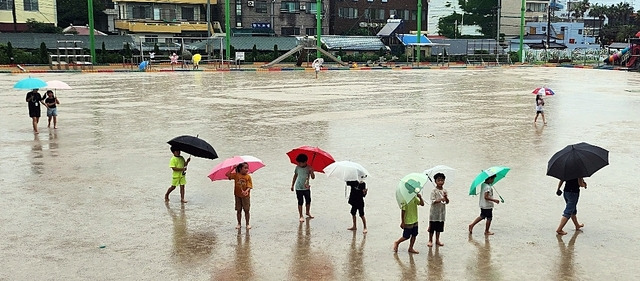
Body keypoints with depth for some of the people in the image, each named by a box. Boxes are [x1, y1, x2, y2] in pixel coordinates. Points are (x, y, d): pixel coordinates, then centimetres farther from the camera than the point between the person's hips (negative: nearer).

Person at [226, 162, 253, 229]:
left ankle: (247, 224, 16)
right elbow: (227, 174, -8)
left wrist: (246, 191, -31)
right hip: (238, 196, 1)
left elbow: (249, 186, -12)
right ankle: (239, 223, 21)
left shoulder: (248, 177, -7)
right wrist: (232, 168, -11)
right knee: (238, 210, 9)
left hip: (245, 196, -1)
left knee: (246, 210, 4)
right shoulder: (236, 175, -3)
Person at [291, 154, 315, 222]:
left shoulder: (309, 168, -9)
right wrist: (292, 185, 10)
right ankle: (301, 216, 9)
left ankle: (308, 212, 34)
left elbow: (313, 177, -11)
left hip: (307, 187, 1)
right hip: (299, 188, -1)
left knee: (308, 201, 11)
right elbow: (295, 176, 8)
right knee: (300, 202, 1)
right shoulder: (297, 167, -5)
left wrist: (311, 172, -30)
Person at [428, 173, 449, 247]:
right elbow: (432, 201, -17)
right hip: (434, 212, -5)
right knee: (432, 227, 3)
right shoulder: (434, 190, -10)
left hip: (441, 212, 5)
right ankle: (430, 240, 15)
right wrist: (440, 200, -31)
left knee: (439, 227, 12)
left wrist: (446, 197, -18)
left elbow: (447, 202, 3)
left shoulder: (444, 191, 4)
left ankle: (437, 240, 24)